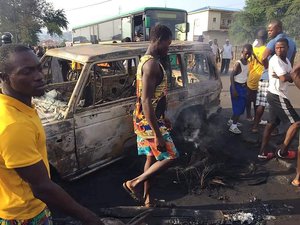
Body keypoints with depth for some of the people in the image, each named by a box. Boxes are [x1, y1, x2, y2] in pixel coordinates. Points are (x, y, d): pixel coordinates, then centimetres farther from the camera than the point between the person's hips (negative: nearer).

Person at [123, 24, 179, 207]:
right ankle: (134, 183, 9)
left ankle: (148, 197, 34)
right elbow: (146, 101, -27)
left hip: (147, 120, 10)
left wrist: (163, 119, 23)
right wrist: (158, 134, -26)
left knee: (152, 158, 18)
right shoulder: (152, 64, -21)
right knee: (171, 156, 0)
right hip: (149, 122, -10)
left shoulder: (147, 61, 12)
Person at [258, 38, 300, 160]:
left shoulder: (286, 60, 14)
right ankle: (283, 151, 7)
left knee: (272, 123, 14)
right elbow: (285, 78, -24)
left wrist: (281, 75, -17)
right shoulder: (275, 60, -15)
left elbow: (290, 78, 3)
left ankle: (262, 152, 19)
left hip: (275, 95, 10)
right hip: (277, 96, -10)